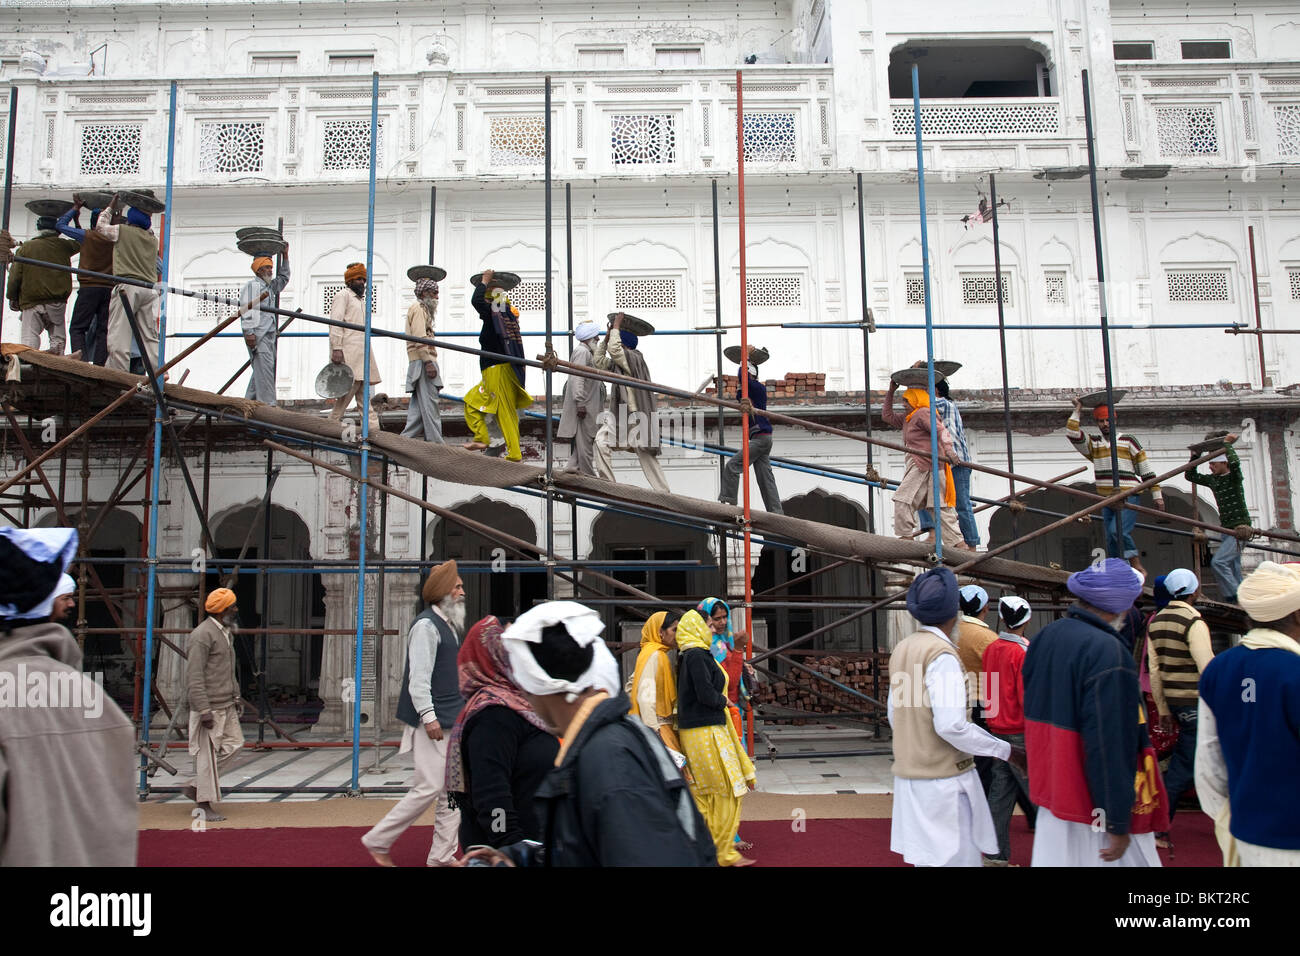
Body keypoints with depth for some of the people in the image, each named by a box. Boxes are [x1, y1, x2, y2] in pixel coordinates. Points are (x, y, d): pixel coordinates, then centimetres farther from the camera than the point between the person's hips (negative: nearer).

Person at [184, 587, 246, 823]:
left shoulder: (226, 632, 15)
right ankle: (204, 805, 7)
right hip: (209, 706, -9)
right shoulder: (202, 635, -16)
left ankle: (194, 786, 20)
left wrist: (236, 696, 20)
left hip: (226, 706, 9)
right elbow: (194, 677, -20)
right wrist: (204, 710, -22)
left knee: (234, 743, 9)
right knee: (208, 752, -2)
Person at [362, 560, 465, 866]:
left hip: (452, 721, 10)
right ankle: (378, 840, 8)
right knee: (429, 788, -8)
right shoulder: (426, 625, -12)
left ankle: (442, 855, 17)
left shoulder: (449, 625, 17)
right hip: (433, 722, -10)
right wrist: (428, 716, -24)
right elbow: (419, 677, -19)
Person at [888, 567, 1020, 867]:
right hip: (943, 779, -8)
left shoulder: (902, 649, 9)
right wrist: (1006, 751, -13)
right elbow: (952, 725, -23)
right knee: (958, 858, -1)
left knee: (926, 858, 15)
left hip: (908, 775, 8)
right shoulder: (942, 653, -16)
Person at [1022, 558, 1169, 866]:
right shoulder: (1108, 651, -21)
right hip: (1096, 804, -8)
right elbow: (1110, 742, -23)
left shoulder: (1045, 637, 5)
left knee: (1056, 857, 14)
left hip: (1052, 792, 8)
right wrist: (1119, 823, -18)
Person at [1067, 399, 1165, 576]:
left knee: (1118, 531, -24)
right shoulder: (1093, 445, 13)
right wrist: (1077, 410, 4)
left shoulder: (1129, 441, 4)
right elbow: (1072, 433, -1)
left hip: (1128, 499, -5)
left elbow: (1146, 470, 4)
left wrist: (1157, 495, 2)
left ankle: (1138, 567, -13)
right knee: (1112, 543, 2)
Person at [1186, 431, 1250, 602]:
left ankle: (1235, 599, -17)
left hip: (1240, 528, -8)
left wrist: (1227, 444, -18)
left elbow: (1234, 462, -30)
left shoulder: (1234, 477, -9)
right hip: (1226, 529, 8)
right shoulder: (1213, 480, 11)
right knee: (1233, 568, 8)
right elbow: (1191, 476, 19)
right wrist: (1194, 457, 10)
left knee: (1218, 562, -20)